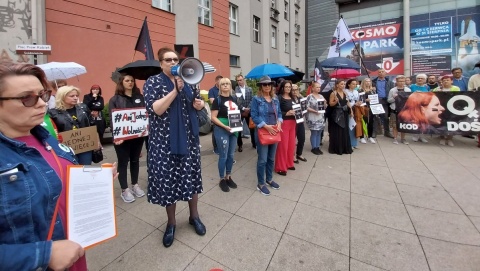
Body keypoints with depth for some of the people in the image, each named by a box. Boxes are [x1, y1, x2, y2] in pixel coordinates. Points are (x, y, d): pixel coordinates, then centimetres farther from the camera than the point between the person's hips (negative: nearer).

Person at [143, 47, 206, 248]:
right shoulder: (153, 82, -4)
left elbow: (194, 103, 21)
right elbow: (156, 109, -19)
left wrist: (199, 104, -3)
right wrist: (175, 89, -24)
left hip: (188, 138, 4)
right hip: (165, 142, -3)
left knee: (191, 176, 11)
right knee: (168, 180, 6)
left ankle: (194, 216, 32)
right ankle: (171, 223, 27)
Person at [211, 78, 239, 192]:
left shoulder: (234, 99, 10)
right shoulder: (218, 100, -7)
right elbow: (213, 117, -12)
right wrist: (224, 126, -23)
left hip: (233, 130, 6)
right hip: (221, 130, -6)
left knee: (231, 155, 13)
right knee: (223, 156, 1)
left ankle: (228, 177, 29)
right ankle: (222, 179, 18)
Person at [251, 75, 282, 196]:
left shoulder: (275, 99, 10)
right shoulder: (256, 99, -8)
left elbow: (279, 113, 14)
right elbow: (254, 116, -14)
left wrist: (279, 122, -7)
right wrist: (266, 126, -21)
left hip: (274, 132, 6)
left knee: (271, 158, 17)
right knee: (262, 159, 0)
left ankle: (269, 179, 34)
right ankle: (261, 184, 15)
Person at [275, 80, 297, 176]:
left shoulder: (292, 98, 14)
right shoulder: (279, 98, -8)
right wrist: (286, 113, -24)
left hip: (292, 123, 8)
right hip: (284, 123, -7)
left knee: (291, 144, 14)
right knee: (283, 145, -4)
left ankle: (289, 164, 30)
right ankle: (281, 167, 7)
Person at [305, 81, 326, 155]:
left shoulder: (321, 96, 12)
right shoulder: (309, 97, -8)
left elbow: (325, 107, 15)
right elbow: (307, 107, -13)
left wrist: (325, 103, -5)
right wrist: (314, 111, -21)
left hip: (321, 118, 6)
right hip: (313, 118, -6)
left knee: (319, 133, 10)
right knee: (314, 133, -1)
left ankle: (317, 147, 19)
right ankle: (314, 148, 9)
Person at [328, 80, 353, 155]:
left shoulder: (345, 93, 9)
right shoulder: (333, 93, -9)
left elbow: (347, 103, 16)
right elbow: (330, 104, -10)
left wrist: (351, 111, 8)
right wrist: (336, 101, -28)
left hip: (344, 114, 6)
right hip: (336, 115, -6)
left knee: (345, 131, 12)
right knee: (337, 132, 0)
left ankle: (345, 148, 23)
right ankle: (336, 149, 11)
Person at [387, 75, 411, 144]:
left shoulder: (408, 90, 6)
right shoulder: (392, 90, 0)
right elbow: (389, 100, 2)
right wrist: (394, 98, -16)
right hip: (395, 110, -2)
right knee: (395, 125, 4)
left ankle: (403, 138, 18)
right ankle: (395, 138, 13)